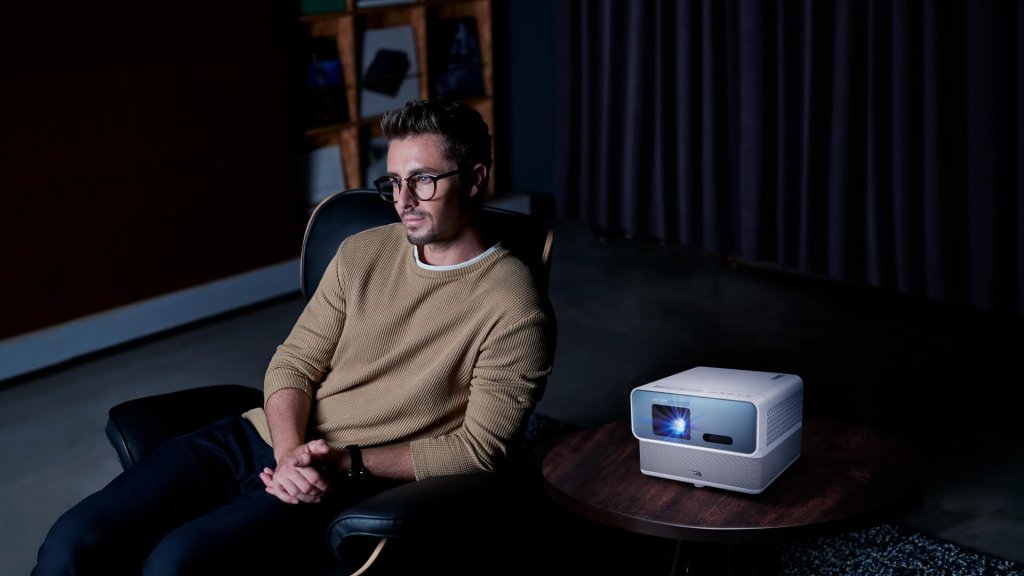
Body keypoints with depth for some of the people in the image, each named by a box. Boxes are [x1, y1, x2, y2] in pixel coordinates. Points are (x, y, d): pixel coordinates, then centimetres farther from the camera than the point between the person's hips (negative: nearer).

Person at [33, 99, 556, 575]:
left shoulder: (512, 305, -8)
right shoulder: (362, 252, 10)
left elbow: (479, 447, -8)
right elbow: (294, 363, 9)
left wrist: (349, 463, -17)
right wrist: (290, 453, -12)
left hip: (356, 483, -5)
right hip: (263, 438, 6)